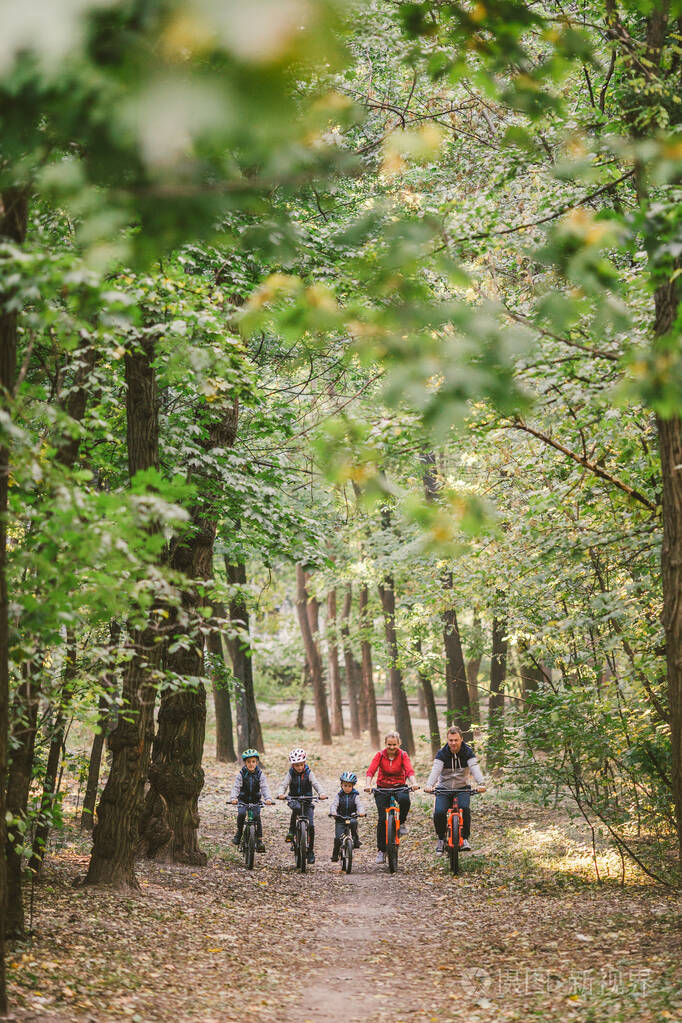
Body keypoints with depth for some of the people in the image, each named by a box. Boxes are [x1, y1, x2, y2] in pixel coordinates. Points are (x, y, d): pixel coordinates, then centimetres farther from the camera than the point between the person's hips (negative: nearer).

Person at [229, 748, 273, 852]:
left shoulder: (260, 773, -8)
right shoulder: (241, 773, -10)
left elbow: (265, 787, -16)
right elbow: (236, 787, -17)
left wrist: (268, 798, -35)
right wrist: (233, 798, -35)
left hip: (256, 800, 0)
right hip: (243, 800, 0)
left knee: (257, 817, -15)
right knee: (241, 814, -25)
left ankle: (259, 840, -5)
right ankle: (239, 833, -2)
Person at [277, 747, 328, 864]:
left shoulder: (308, 773, -5)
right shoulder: (290, 773, -4)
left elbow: (315, 784, -18)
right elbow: (284, 784, -16)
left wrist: (321, 793, -38)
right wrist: (281, 794, -38)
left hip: (307, 800, 1)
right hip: (294, 799, -1)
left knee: (311, 825, -9)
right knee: (296, 807, -38)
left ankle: (310, 851, 3)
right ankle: (291, 830, -21)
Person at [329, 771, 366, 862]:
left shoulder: (355, 796, 3)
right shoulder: (339, 796, 4)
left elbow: (360, 805, -10)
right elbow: (333, 805, -9)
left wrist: (361, 812, -33)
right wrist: (333, 812, -31)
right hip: (340, 820, 0)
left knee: (354, 823, -35)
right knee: (338, 838, -11)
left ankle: (356, 840, -20)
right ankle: (335, 855, 6)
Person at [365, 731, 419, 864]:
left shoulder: (403, 755, -4)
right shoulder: (380, 755, -5)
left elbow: (409, 770, -19)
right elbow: (371, 770, -18)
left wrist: (413, 783, -39)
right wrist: (368, 784, -37)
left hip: (399, 787, 0)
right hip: (382, 788, 0)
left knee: (405, 800, -35)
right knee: (383, 819, -11)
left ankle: (401, 823, -6)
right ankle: (381, 850, 2)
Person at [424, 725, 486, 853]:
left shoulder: (468, 753, -7)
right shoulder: (442, 754, -8)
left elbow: (474, 768, -24)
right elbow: (436, 770, -24)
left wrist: (481, 783, -45)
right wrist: (429, 785, -45)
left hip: (462, 788, 0)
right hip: (444, 789, 0)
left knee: (464, 808, -30)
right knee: (439, 813, -23)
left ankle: (465, 838, -12)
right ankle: (441, 839, 4)